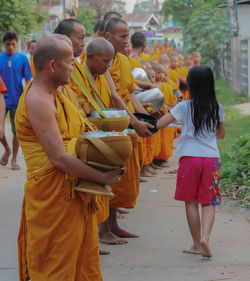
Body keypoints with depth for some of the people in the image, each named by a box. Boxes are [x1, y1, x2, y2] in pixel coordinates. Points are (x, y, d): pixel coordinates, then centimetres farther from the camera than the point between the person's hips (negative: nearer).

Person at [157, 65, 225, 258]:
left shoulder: (184, 107, -6)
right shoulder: (217, 108, 4)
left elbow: (159, 124, -6)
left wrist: (172, 117, 14)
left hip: (189, 157, -2)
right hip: (212, 158, 2)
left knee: (191, 202, 9)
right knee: (209, 202, 5)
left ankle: (197, 244, 12)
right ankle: (205, 237, -16)